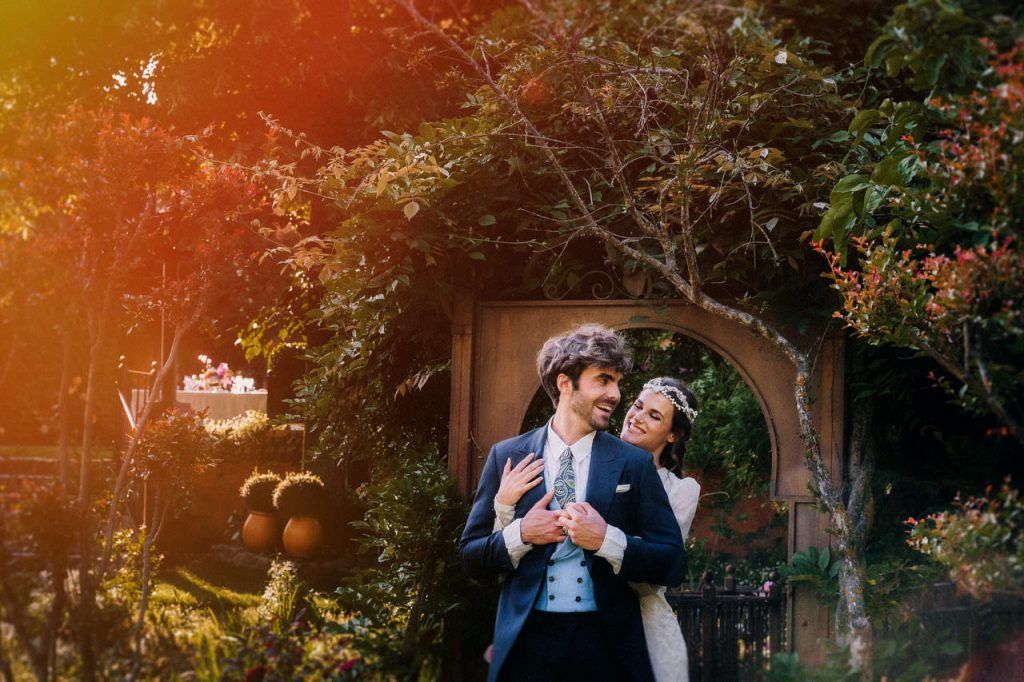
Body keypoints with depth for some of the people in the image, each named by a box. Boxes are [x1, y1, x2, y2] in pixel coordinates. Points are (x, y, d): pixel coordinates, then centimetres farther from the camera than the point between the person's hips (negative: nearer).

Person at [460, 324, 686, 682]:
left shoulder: (635, 463, 2)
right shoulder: (507, 456, 3)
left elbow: (673, 564, -2)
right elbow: (470, 556, 6)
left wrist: (607, 540, -16)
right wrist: (521, 534, -11)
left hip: (608, 643, 0)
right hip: (527, 641, 0)